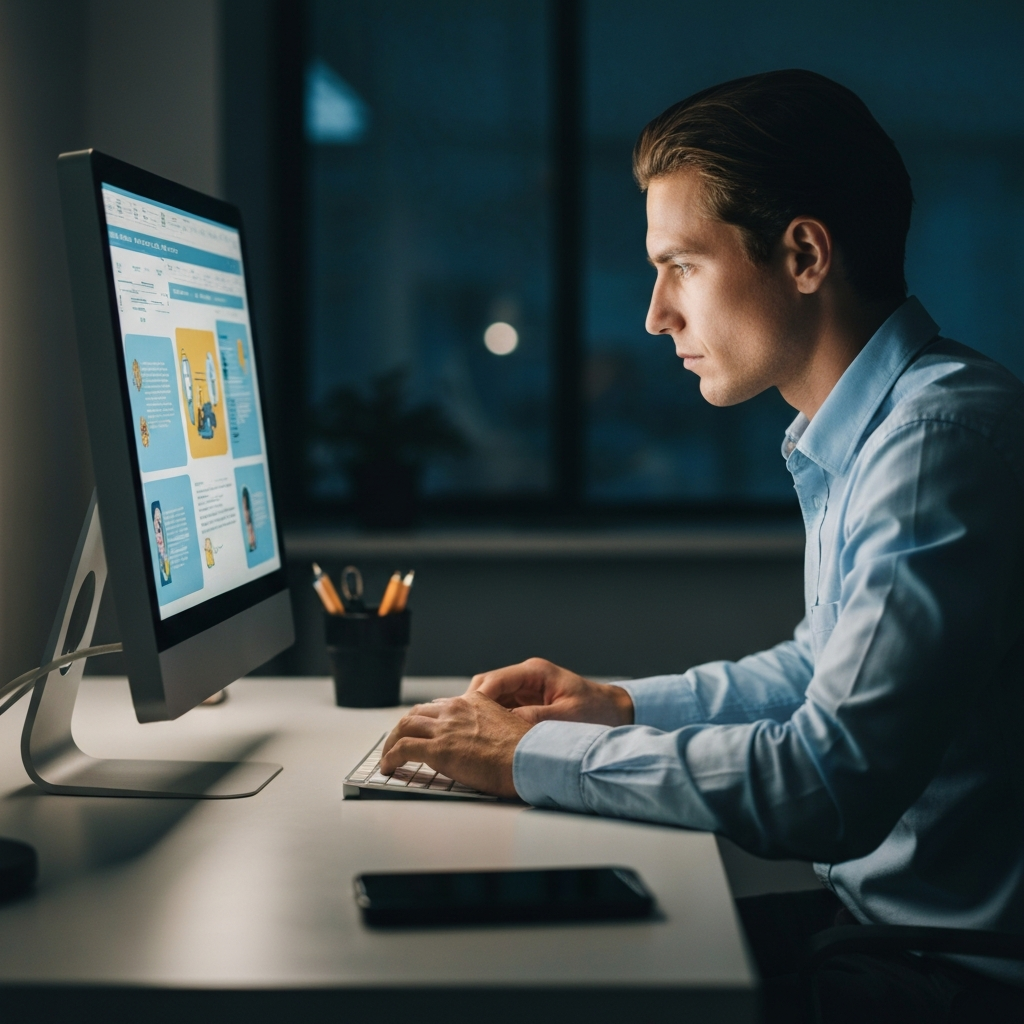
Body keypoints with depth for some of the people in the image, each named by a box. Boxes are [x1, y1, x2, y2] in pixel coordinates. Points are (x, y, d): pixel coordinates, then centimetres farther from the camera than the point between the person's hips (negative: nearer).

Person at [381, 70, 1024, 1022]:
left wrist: (530, 757, -20)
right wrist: (623, 706, 12)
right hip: (871, 910, 9)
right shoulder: (857, 434, 10)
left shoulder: (941, 439, -23)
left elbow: (830, 782, -29)